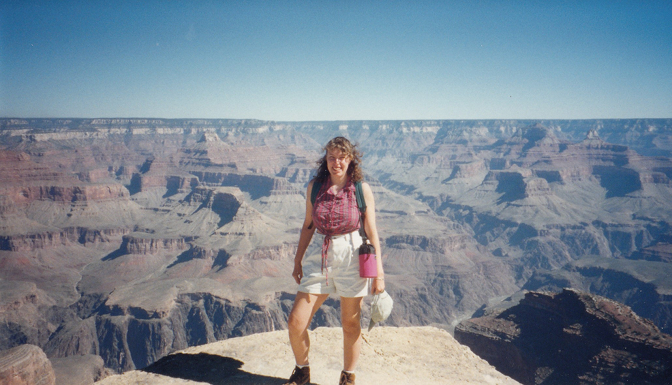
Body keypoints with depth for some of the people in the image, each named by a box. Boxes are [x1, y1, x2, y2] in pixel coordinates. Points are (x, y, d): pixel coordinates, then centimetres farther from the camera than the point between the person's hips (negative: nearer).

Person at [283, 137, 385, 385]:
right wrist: (298, 260, 12)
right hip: (320, 259, 3)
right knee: (296, 323, 0)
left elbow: (372, 233, -4)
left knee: (350, 325, 9)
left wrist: (379, 273, -5)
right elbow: (308, 225, 11)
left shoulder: (361, 189, -6)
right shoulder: (315, 186, 2)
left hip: (351, 259, -2)